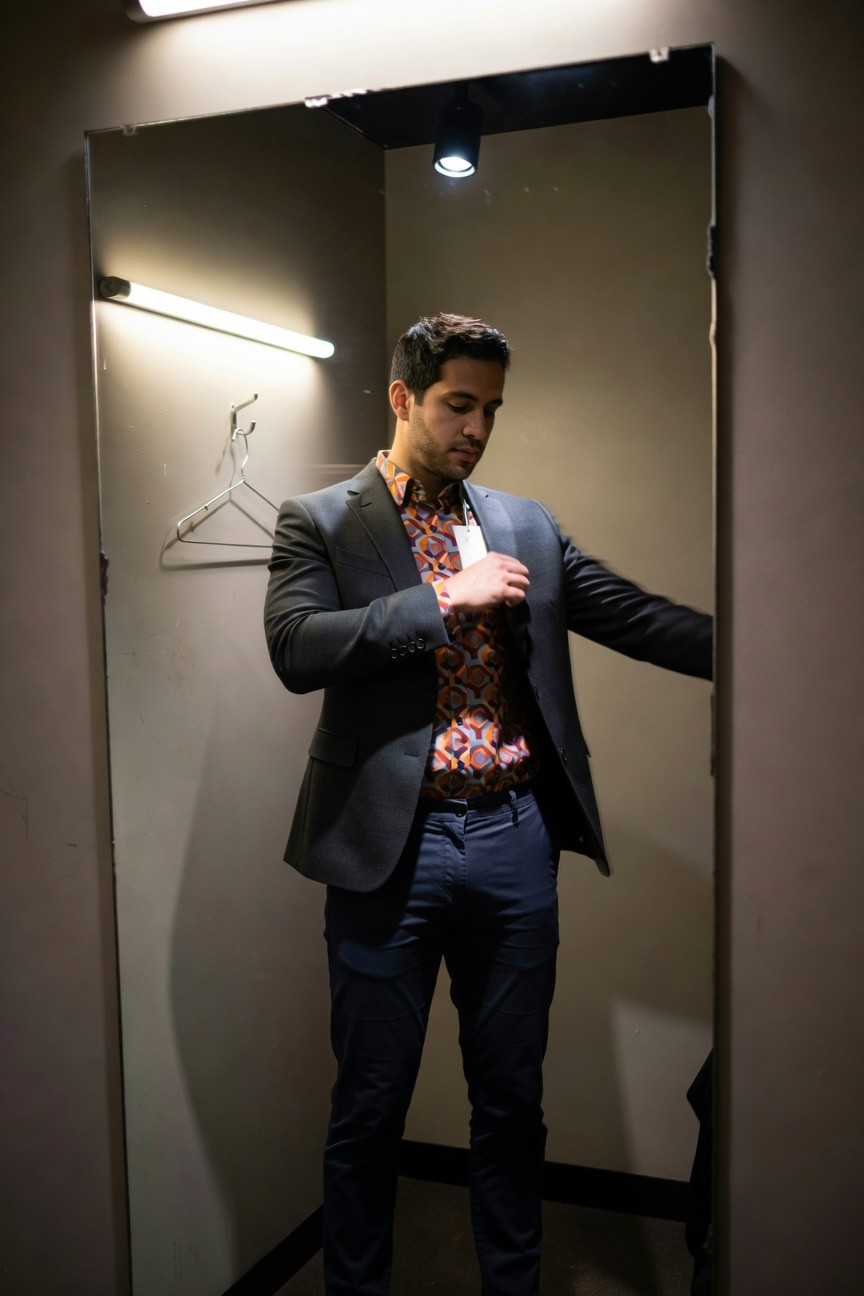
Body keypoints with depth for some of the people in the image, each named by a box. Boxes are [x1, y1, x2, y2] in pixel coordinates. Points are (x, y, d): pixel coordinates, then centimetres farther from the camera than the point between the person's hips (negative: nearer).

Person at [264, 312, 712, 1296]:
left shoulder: (526, 524, 11)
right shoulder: (319, 522, 1)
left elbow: (635, 616, 7)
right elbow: (295, 649, -14)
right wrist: (444, 598, -16)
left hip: (517, 842, 4)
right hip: (392, 845, -3)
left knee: (512, 1097, 17)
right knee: (369, 1106, 11)